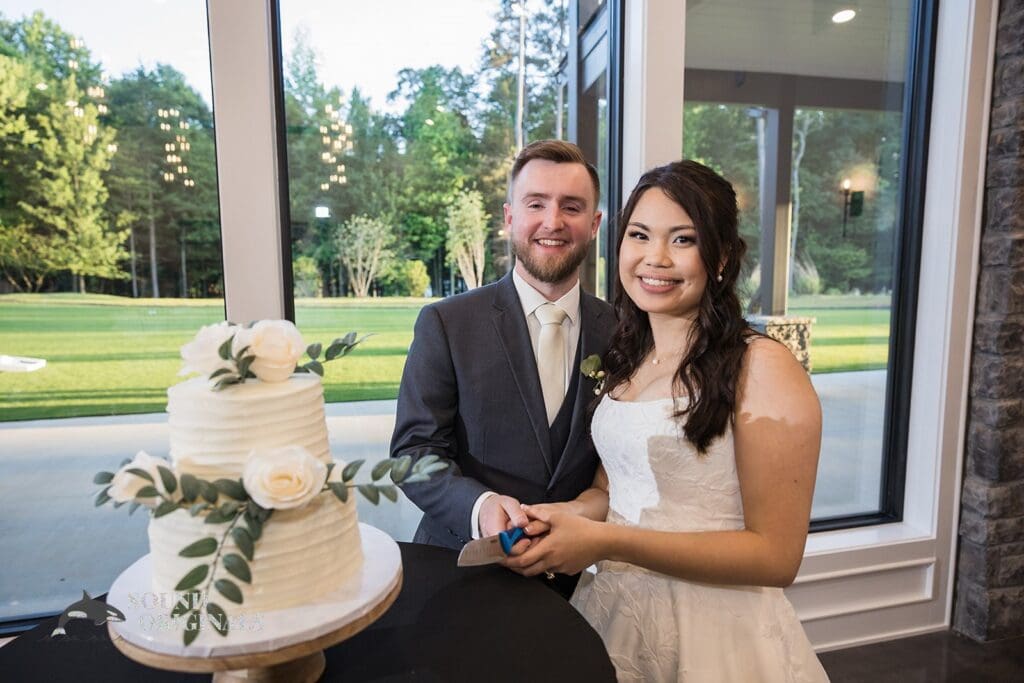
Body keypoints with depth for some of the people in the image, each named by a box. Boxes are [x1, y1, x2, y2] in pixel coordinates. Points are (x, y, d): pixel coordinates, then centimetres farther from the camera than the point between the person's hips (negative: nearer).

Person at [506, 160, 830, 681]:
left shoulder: (762, 366, -18)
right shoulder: (625, 360, 2)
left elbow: (776, 555, -18)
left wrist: (606, 541, -23)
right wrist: (564, 516, -11)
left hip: (713, 636, -5)